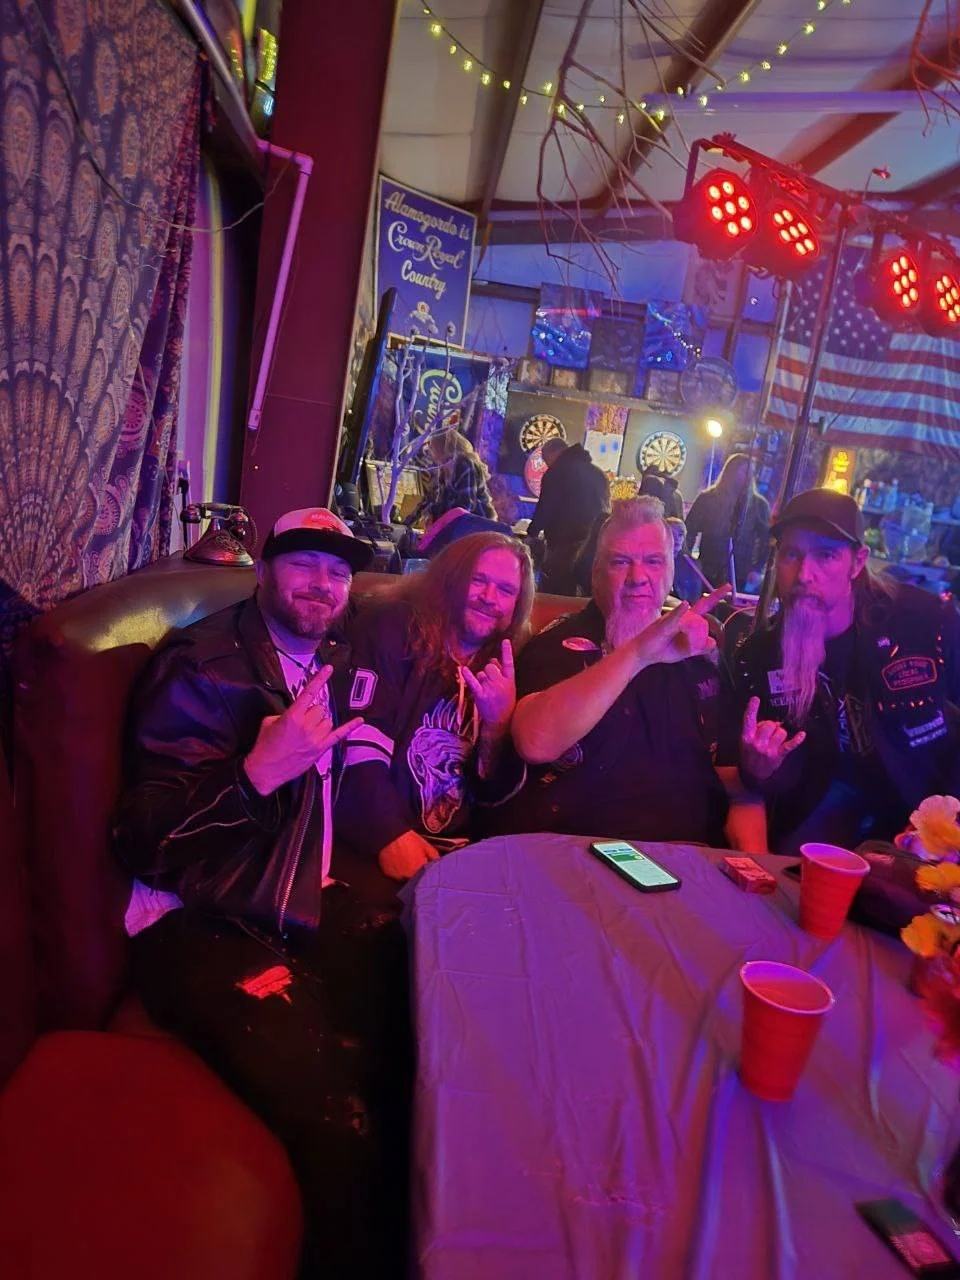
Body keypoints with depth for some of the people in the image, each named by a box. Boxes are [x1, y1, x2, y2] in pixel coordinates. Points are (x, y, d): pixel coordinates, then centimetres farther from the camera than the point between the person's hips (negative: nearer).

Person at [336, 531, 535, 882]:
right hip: (368, 842, -5)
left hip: (454, 853, 6)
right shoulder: (390, 626, 0)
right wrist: (391, 834, -25)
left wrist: (498, 723, -9)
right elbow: (358, 733, -14)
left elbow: (492, 794, 8)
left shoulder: (505, 671, 13)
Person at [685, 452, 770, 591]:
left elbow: (767, 539, 6)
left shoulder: (758, 504, 4)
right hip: (707, 575, 0)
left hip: (741, 579, 0)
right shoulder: (707, 498, 3)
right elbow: (689, 532, 4)